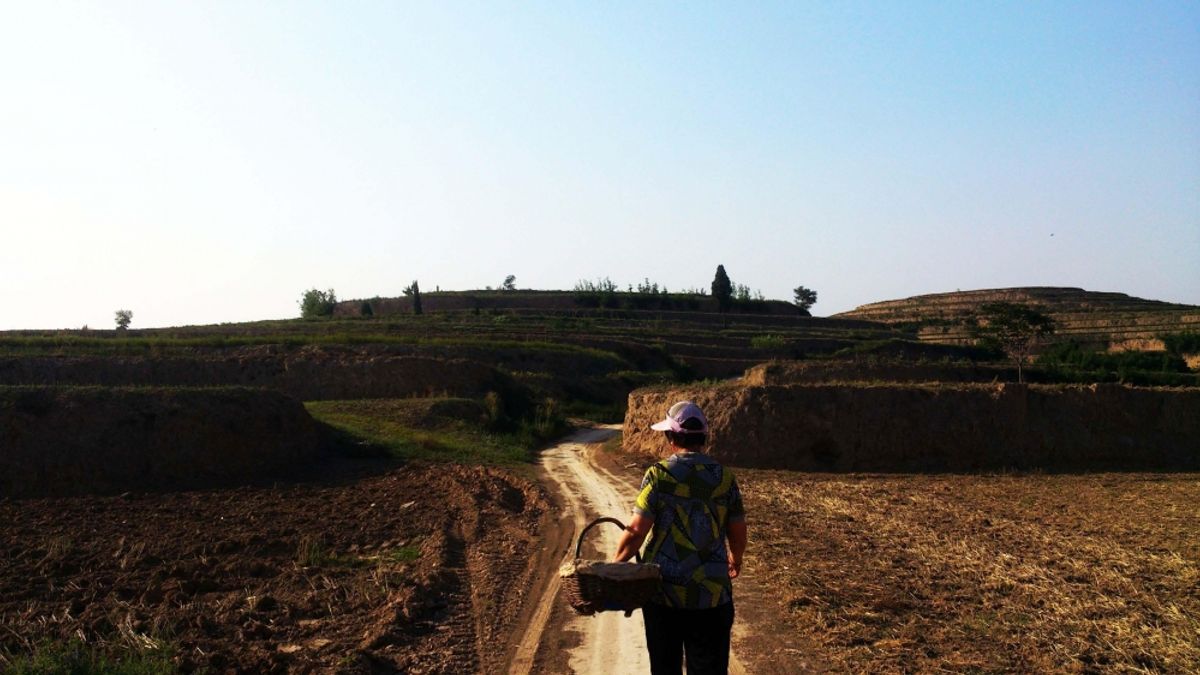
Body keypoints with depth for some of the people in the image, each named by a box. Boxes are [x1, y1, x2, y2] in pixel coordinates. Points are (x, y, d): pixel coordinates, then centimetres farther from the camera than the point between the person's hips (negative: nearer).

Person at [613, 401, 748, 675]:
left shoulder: (659, 473, -8)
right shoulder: (723, 476, 0)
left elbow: (636, 531, -13)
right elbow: (738, 534, 6)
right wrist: (735, 560, 26)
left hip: (663, 592, -1)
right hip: (712, 594, 2)